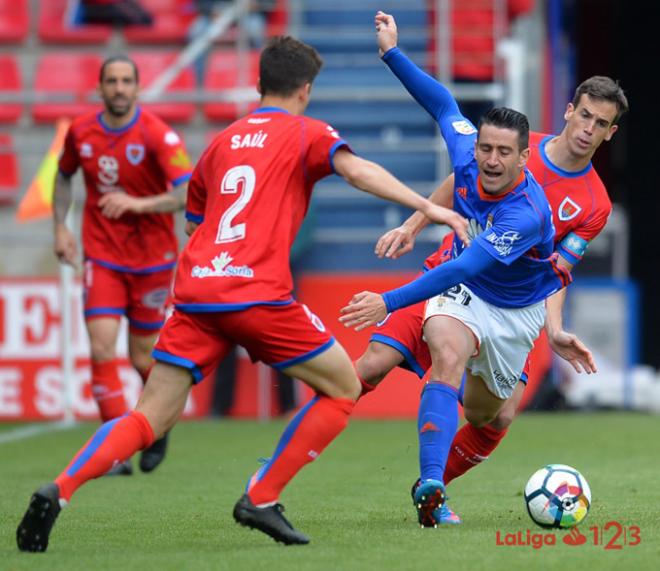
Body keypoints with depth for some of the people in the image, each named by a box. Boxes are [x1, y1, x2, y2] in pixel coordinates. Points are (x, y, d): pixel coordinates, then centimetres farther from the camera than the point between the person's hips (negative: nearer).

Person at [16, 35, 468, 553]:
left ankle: (59, 490, -17)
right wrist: (428, 207, -15)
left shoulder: (222, 142, 25)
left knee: (150, 419, 6)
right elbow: (357, 170, -10)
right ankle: (261, 499, 4)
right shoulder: (305, 133, 8)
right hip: (256, 294, -5)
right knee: (343, 390, 10)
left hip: (195, 293, 5)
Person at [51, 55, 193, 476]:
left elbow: (189, 194, -21)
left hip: (152, 259, -2)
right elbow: (64, 176, 20)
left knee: (142, 357, 7)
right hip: (101, 256, 2)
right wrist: (61, 225, 8)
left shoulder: (158, 135, -14)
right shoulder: (81, 132, -1)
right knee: (102, 349, -13)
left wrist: (136, 204, -32)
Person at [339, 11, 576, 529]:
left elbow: (464, 268, -45)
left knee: (482, 414, 12)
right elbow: (443, 102, -2)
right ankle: (431, 485, -42)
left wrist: (390, 302, -51)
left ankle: (434, 483, 47)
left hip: (516, 310, -2)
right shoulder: (467, 160, -21)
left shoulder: (529, 214, -38)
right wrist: (393, 53, -8)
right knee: (448, 359, -31)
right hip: (462, 292, 2)